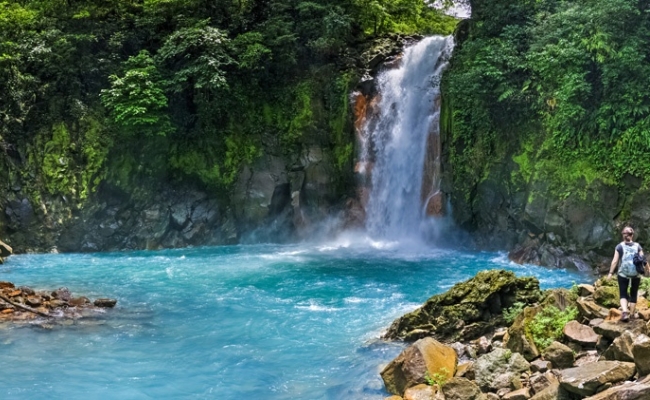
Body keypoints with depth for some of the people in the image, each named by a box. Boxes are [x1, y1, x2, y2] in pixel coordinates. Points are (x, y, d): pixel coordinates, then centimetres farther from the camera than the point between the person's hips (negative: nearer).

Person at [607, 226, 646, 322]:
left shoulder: (620, 246, -2)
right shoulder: (638, 246, 1)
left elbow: (615, 261, -4)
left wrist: (610, 273, 2)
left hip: (623, 274, -1)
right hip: (636, 275, 1)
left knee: (623, 294, 4)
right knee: (633, 294, 15)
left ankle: (625, 311, -18)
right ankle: (631, 314, 21)